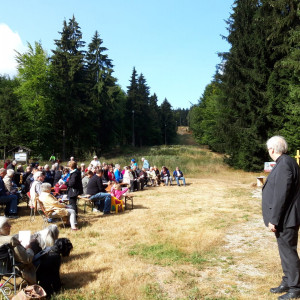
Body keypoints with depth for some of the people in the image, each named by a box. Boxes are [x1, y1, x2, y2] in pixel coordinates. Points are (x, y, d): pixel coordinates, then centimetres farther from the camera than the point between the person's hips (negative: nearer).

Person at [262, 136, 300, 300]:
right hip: (284, 217, 10)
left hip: (285, 218, -10)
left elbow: (281, 195, -25)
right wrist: (275, 218, 19)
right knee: (285, 250, 19)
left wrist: (274, 220, -20)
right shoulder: (284, 162, 10)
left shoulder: (284, 164, -22)